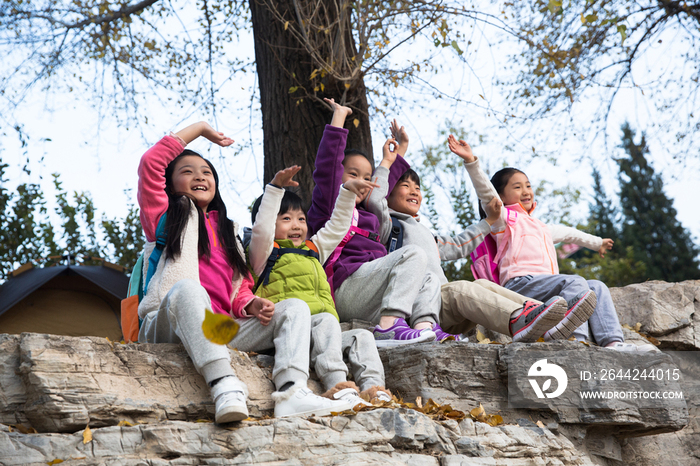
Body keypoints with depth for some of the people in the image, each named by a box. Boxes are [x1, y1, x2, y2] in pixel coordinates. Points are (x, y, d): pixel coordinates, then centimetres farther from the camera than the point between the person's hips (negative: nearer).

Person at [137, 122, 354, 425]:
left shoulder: (228, 231, 32)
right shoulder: (164, 217, 19)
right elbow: (151, 162, 5)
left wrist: (251, 305, -1)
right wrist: (200, 128, 16)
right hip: (168, 327, -5)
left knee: (295, 307, -11)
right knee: (188, 288, -37)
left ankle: (291, 391, -39)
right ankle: (224, 385, -54)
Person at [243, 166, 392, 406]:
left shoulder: (312, 251, 32)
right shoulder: (264, 254, 10)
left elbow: (337, 226, 37)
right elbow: (261, 228, -9)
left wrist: (347, 191, 29)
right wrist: (275, 187, -15)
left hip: (321, 331, 7)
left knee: (362, 336, -13)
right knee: (326, 319, -33)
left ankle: (373, 389, -31)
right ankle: (337, 386, -48)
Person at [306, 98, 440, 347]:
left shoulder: (367, 215, 32)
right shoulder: (328, 205, 9)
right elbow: (327, 165, -2)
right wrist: (339, 116, 3)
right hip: (344, 283, -8)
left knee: (430, 281, 3)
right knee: (414, 254, -18)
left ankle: (425, 326, -28)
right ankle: (389, 325, -36)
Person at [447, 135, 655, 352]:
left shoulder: (542, 228, 36)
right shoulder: (505, 219, 11)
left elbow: (567, 233, 55)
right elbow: (486, 192, -6)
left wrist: (597, 243, 68)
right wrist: (471, 162, -21)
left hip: (546, 283, 8)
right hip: (521, 283, -8)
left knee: (597, 287, -5)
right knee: (575, 282, -27)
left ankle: (612, 342, -22)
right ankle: (575, 339, -46)